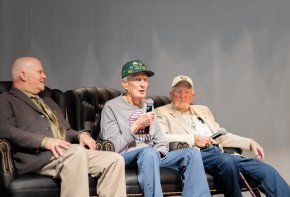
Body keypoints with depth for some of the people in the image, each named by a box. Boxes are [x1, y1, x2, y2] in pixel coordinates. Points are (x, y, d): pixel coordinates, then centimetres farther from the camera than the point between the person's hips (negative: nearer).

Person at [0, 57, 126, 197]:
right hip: (37, 156, -7)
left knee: (115, 159, -17)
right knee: (77, 152, -38)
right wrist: (45, 141, -21)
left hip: (68, 153, 7)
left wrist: (81, 135, 8)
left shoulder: (48, 102, 35)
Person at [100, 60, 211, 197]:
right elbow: (112, 148, -7)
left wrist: (159, 153, -3)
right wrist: (136, 126, -11)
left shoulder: (148, 106, 22)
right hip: (126, 157, -6)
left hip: (152, 155, 6)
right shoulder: (111, 107, 1)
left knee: (192, 153, -15)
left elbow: (162, 143, 20)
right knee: (148, 151, -39)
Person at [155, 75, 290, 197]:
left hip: (218, 152, 6)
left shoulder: (203, 110, 30)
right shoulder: (162, 113, 11)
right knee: (227, 161, -37)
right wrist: (193, 139, -14)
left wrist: (249, 143, 16)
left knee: (265, 170, -17)